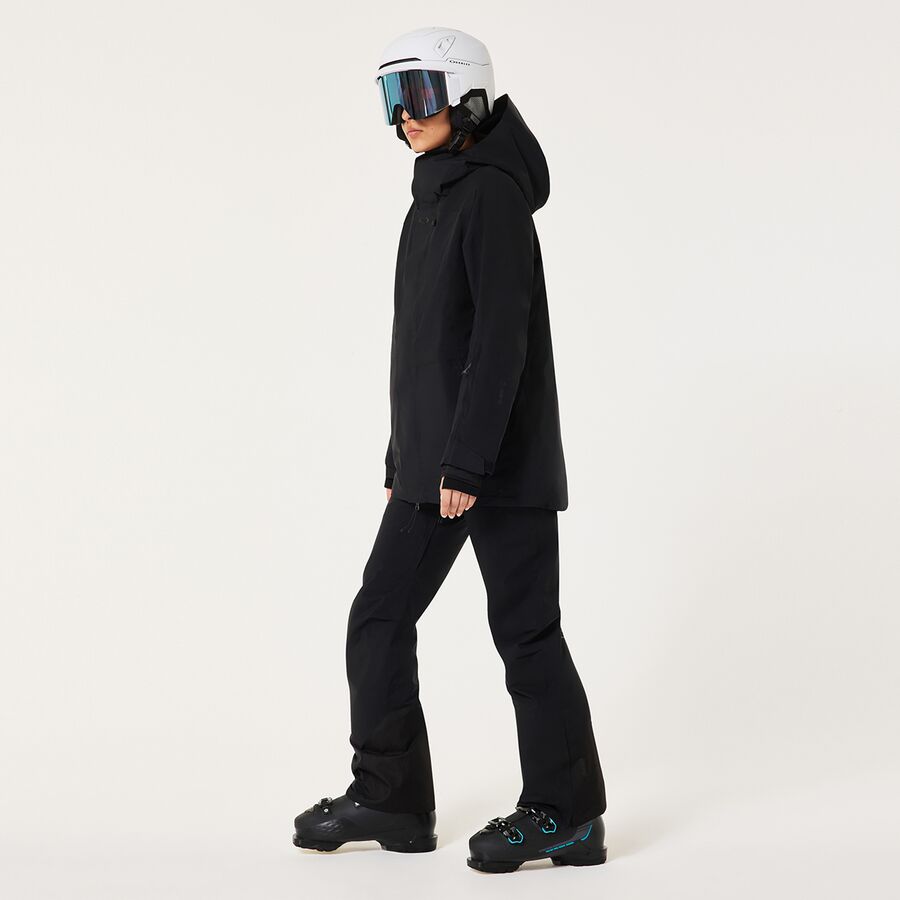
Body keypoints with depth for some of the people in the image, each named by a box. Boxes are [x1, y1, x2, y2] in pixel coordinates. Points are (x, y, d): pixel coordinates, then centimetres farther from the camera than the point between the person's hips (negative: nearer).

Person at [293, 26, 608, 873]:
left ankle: (567, 813, 8)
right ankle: (389, 798, 19)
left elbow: (502, 338, -20)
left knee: (525, 631, -2)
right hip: (432, 460, 9)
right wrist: (402, 458, 20)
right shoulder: (434, 200, 17)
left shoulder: (493, 196, -12)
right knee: (379, 619, 9)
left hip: (502, 456, -9)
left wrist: (467, 462, -23)